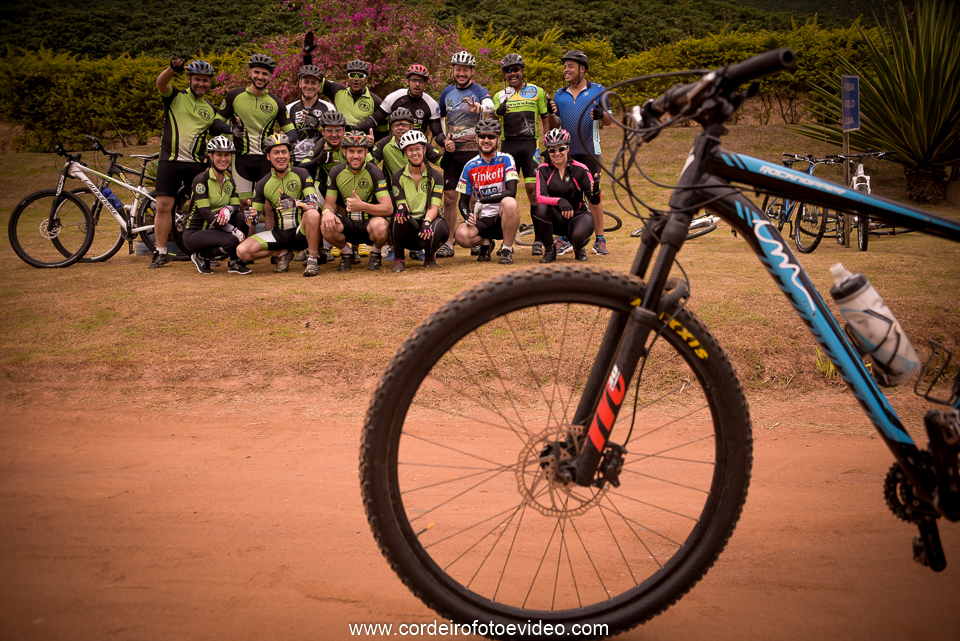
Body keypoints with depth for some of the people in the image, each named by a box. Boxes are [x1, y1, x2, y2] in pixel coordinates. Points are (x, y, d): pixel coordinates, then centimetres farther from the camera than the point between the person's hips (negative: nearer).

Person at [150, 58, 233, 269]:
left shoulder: (211, 110, 15)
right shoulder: (175, 97, 4)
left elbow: (219, 131, 15)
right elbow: (160, 83, -16)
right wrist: (173, 68, -36)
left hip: (196, 164, 2)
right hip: (170, 160, -2)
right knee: (163, 206, -3)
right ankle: (161, 253, 5)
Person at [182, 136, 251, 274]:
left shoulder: (229, 181, 7)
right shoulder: (202, 179, -15)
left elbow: (237, 206, -3)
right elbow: (206, 213, -23)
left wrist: (228, 209, -29)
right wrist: (235, 232, -29)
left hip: (214, 229, 6)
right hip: (195, 233, -6)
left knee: (240, 217, -22)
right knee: (232, 241, -31)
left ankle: (234, 263, -10)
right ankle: (201, 257, -2)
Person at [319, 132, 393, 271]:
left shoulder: (374, 172, -12)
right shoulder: (336, 172, -1)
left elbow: (388, 208, -19)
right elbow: (329, 203, 2)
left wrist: (361, 206, -36)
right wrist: (327, 211, -26)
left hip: (370, 221, -2)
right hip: (348, 225, 2)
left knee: (380, 226, -38)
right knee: (326, 225, -30)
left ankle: (376, 253, -1)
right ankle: (346, 253, 3)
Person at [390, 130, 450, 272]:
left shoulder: (436, 176, 1)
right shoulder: (398, 176, 4)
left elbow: (434, 207, -9)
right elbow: (400, 203, -4)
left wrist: (427, 221, -31)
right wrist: (401, 206, -31)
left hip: (430, 219, 0)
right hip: (409, 224, 0)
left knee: (438, 227, -37)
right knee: (400, 216, -36)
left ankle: (430, 255, 3)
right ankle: (398, 259, -13)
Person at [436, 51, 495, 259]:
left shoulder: (479, 91, -5)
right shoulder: (447, 92, 11)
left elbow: (490, 105, -28)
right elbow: (440, 118, 23)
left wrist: (480, 107, -52)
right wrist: (444, 139, 5)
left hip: (473, 150, -4)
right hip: (451, 151, 4)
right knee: (449, 198, 3)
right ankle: (448, 243, 11)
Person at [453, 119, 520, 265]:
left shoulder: (506, 160, -3)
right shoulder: (470, 166, 3)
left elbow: (511, 192, -18)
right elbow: (463, 202, 6)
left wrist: (483, 200, -25)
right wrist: (468, 216, -17)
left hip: (502, 219, -2)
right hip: (481, 220, 2)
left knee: (509, 202, -36)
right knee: (462, 235, -30)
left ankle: (507, 250, -14)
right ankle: (485, 243, 9)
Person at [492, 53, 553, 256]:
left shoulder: (537, 92, 9)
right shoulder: (499, 96, 14)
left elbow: (546, 120, 12)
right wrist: (498, 112, -13)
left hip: (530, 144, -2)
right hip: (508, 145, 2)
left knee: (533, 190, -10)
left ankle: (539, 239, -4)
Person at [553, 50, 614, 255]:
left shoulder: (597, 90, 5)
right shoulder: (560, 94, 14)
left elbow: (609, 122, 3)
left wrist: (601, 114, -19)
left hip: (589, 151, -3)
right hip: (565, 151, 3)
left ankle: (600, 240, 3)